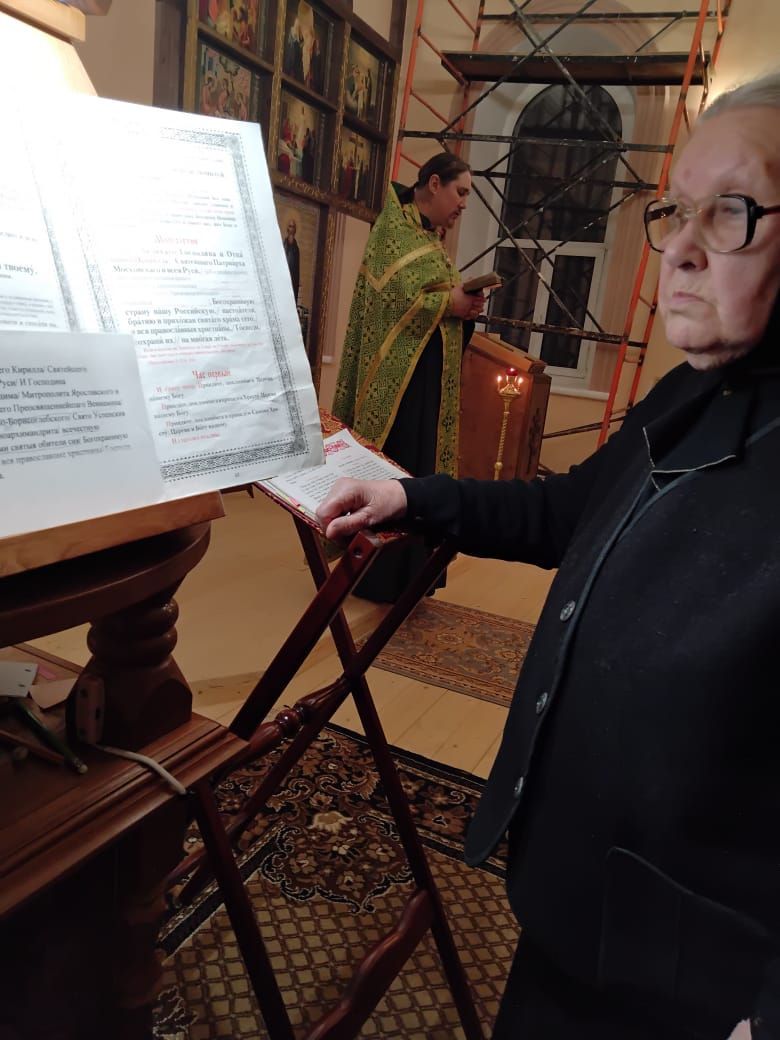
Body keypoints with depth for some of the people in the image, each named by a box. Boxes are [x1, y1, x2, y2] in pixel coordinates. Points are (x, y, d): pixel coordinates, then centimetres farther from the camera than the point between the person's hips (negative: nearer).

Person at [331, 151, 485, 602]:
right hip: (400, 375, -9)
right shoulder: (396, 227, -9)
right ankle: (377, 576, 7)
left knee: (418, 471, 12)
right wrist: (455, 302, -11)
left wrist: (465, 304, -2)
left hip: (430, 374, 9)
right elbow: (404, 300, -21)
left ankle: (405, 571, 22)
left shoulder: (432, 236, 18)